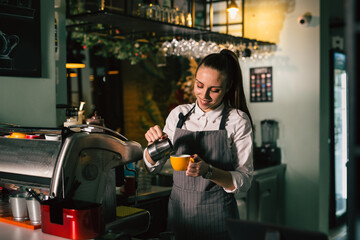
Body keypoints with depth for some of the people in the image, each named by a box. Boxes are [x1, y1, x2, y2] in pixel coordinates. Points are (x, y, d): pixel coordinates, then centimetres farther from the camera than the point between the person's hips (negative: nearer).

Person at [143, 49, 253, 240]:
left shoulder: (238, 121, -9)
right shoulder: (178, 114, 2)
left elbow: (244, 181, -11)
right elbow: (153, 167, 8)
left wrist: (208, 171, -27)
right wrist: (153, 144, -12)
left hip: (217, 217, -3)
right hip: (178, 212, 3)